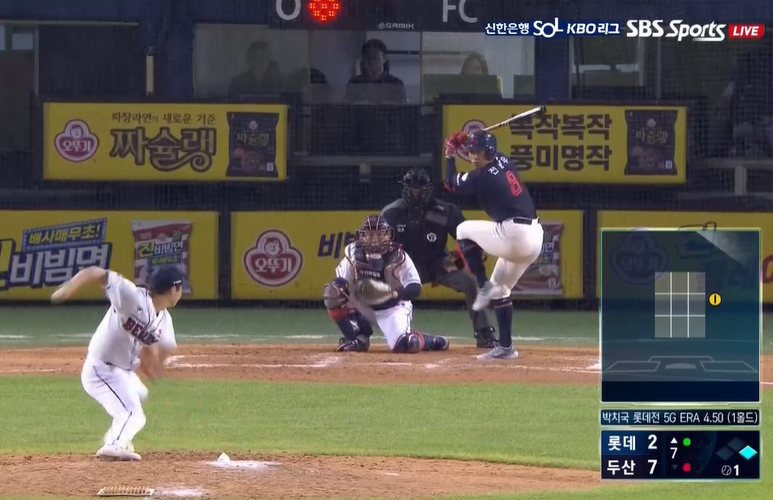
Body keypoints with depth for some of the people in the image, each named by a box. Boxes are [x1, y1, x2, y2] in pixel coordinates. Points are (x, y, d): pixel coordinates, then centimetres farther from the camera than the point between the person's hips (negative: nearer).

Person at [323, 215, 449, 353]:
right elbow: (340, 281, -4)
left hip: (392, 308, -4)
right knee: (334, 296, -18)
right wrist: (334, 289, -29)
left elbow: (415, 289, -22)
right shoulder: (354, 254, -10)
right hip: (364, 307, 4)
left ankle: (433, 341, 8)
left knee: (403, 345, -28)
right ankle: (358, 338, -3)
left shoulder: (398, 257, -19)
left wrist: (394, 292, -42)